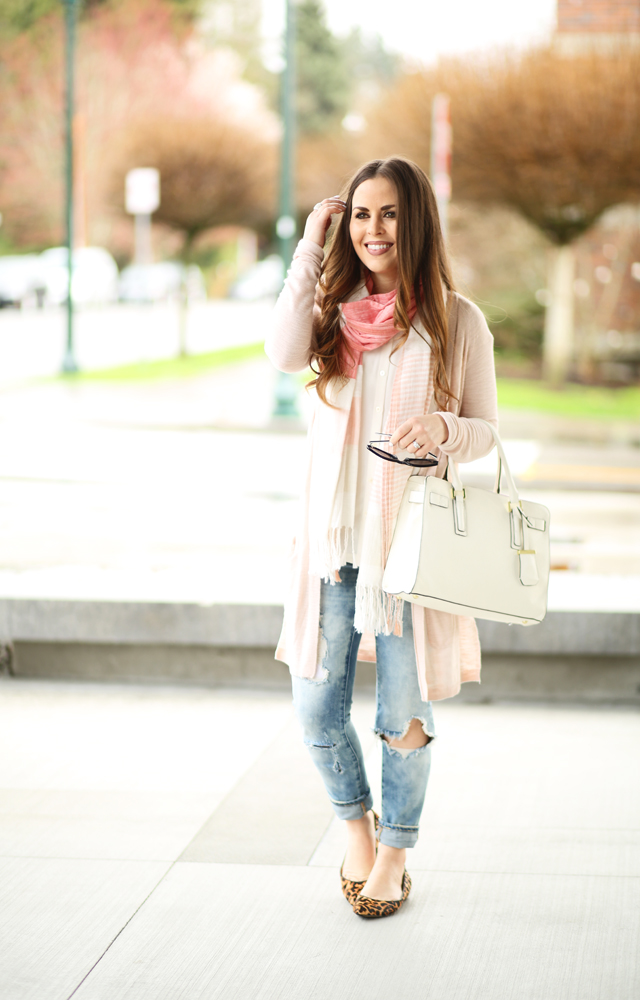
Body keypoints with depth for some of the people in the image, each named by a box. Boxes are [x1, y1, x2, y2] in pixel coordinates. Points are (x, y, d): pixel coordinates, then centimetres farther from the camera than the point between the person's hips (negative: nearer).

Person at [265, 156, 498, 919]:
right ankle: (354, 820, 34)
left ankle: (394, 852, 27)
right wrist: (310, 249, -10)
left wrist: (442, 429, -21)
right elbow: (284, 354, -16)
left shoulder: (456, 319, -1)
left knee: (404, 715, 5)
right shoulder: (333, 309, 6)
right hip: (333, 536, 2)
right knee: (317, 710, 6)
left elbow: (485, 432, 2)